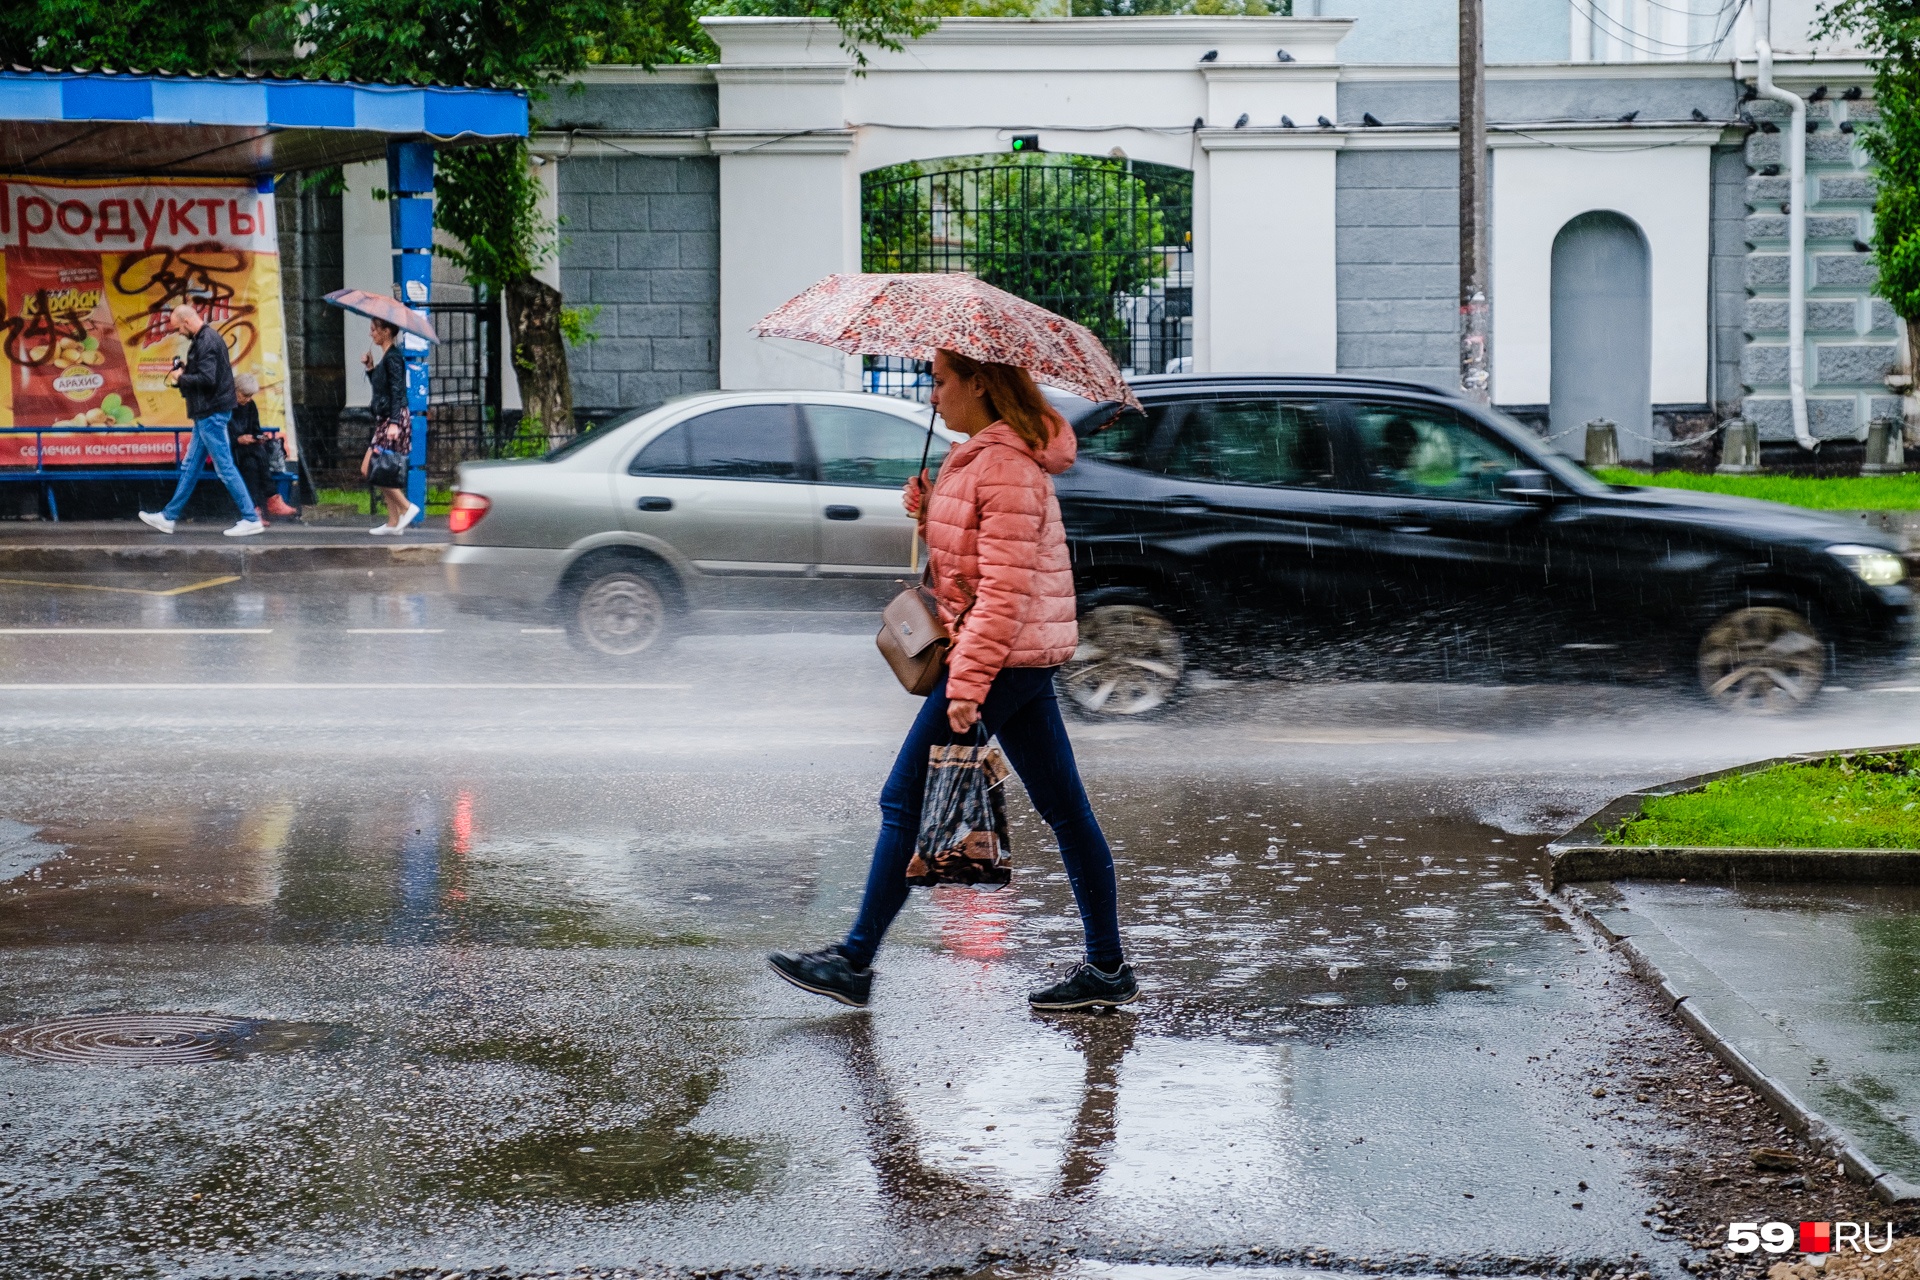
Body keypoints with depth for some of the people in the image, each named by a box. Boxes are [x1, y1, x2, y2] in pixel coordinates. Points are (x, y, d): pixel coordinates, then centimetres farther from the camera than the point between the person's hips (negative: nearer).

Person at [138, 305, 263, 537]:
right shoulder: (203, 339, 14)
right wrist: (185, 370, 5)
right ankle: (168, 517, 21)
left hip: (211, 413, -11)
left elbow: (207, 379, -26)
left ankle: (252, 520, -4)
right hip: (206, 413, 11)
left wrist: (181, 378, -11)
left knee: (225, 468, -7)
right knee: (190, 467, 14)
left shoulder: (207, 342, -18)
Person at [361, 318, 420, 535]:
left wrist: (394, 423, -25)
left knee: (370, 468, -12)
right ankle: (393, 522, 11)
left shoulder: (393, 357, -12)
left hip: (393, 420, -10)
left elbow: (397, 391, -19)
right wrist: (370, 368, 10)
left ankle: (406, 507, -9)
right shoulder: (386, 357, 16)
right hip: (384, 420, 10)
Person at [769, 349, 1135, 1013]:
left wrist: (967, 682, -25)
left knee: (904, 801, -4)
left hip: (999, 656, -11)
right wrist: (930, 512, 5)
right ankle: (1107, 968, 12)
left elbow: (1004, 586, -22)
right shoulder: (980, 457, 16)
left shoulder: (1006, 467, -16)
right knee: (1065, 810, 9)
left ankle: (854, 962, 2)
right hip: (1026, 659, 11)